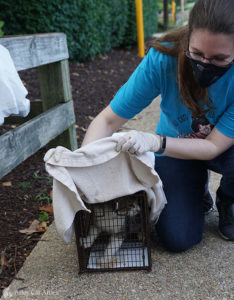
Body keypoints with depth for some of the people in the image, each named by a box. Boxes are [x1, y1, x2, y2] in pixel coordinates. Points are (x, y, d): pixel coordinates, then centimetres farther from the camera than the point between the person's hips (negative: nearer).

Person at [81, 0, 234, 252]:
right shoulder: (162, 59, -30)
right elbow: (108, 120, -24)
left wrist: (155, 141, -43)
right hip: (174, 149, 0)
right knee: (177, 239, -14)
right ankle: (197, 188, 19)